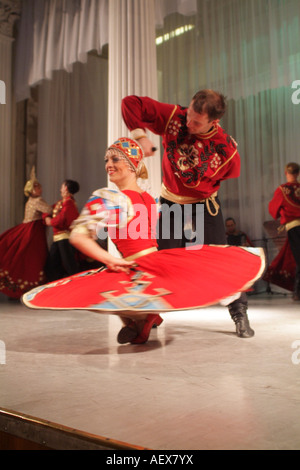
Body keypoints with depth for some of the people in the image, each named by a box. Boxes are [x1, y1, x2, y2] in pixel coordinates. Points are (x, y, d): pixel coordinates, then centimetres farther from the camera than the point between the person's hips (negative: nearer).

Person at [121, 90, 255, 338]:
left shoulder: (227, 149, -21)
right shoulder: (173, 117, -18)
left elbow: (232, 173, 2)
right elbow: (131, 102, -15)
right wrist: (140, 134, -28)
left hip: (204, 206, -1)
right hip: (170, 204, 2)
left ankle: (240, 314, 10)